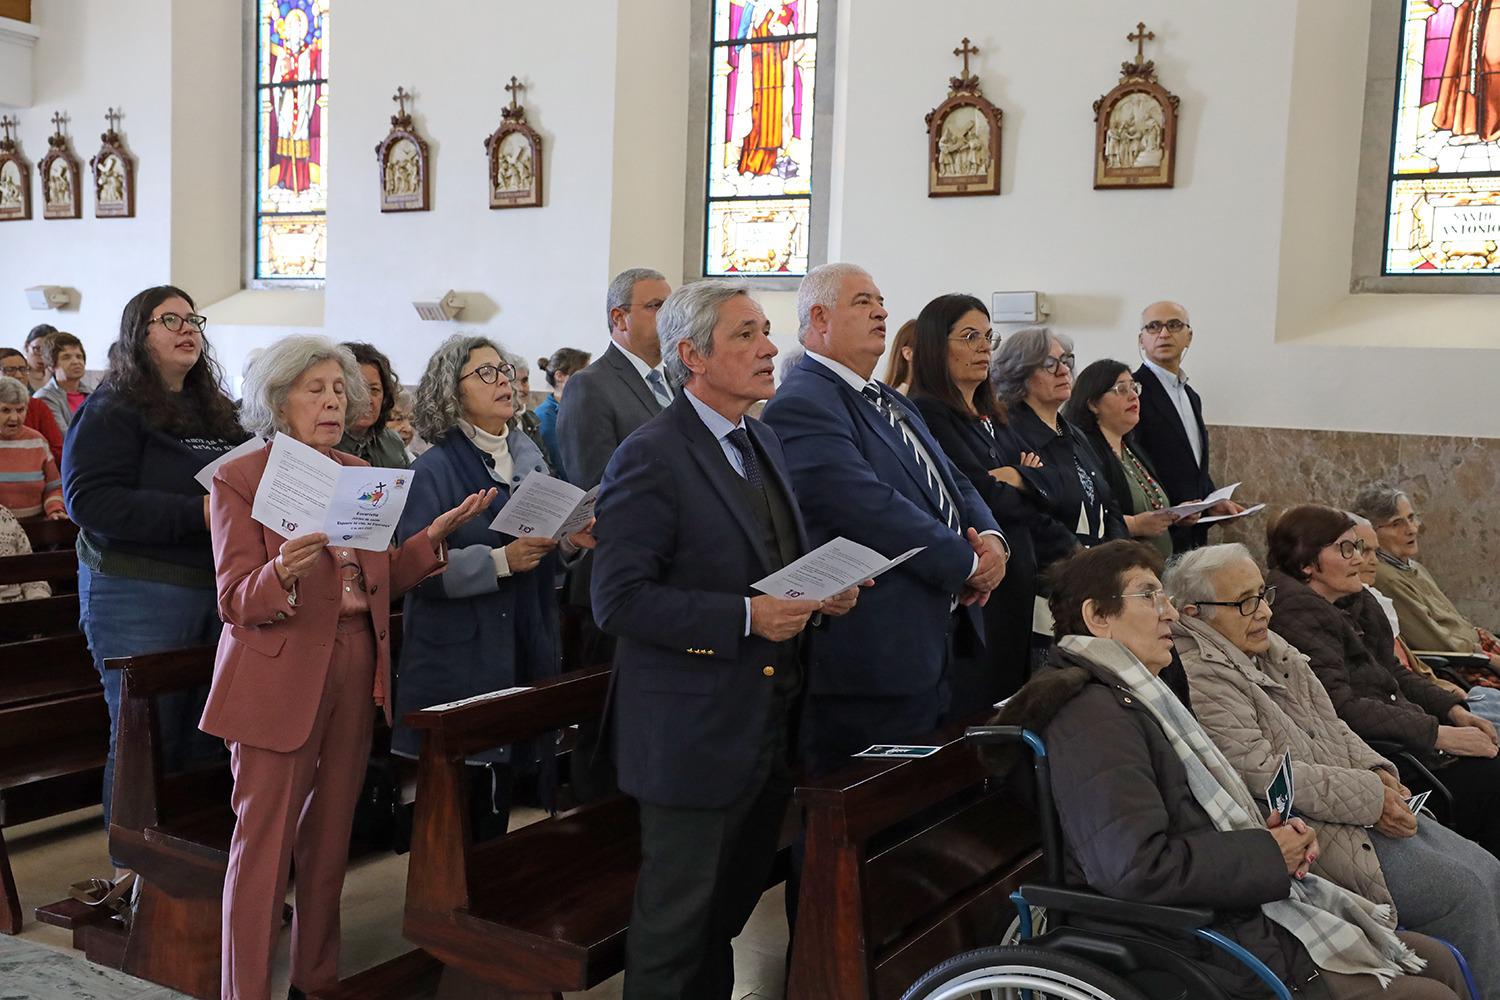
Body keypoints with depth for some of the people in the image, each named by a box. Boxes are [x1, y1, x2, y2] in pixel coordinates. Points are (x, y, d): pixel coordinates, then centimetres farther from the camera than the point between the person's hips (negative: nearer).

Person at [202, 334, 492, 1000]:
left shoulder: (361, 475, 11)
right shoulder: (240, 478, -5)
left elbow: (379, 578, 10)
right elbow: (235, 601, -11)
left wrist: (434, 535, -4)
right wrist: (282, 573, -31)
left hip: (356, 668, 5)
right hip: (281, 676, -5)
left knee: (330, 836, 13)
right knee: (264, 842, -2)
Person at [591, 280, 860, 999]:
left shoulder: (763, 442, 11)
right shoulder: (650, 458, -16)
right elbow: (618, 599, -21)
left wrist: (825, 592, 0)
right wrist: (745, 618, -25)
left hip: (769, 727, 8)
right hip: (695, 734, -8)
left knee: (734, 900, 21)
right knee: (676, 920, 7)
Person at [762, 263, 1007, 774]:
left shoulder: (891, 402, 18)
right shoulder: (801, 406, -15)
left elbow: (953, 484, 17)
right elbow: (872, 509, -23)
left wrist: (991, 538, -5)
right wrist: (968, 563, -15)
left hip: (937, 641, 10)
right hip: (872, 655, -10)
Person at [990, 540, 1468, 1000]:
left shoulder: (1135, 700, 14)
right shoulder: (1095, 718, -19)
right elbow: (1137, 868, -28)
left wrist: (1269, 834, 3)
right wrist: (1267, 853, -16)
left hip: (1242, 913, 10)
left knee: (1439, 961, 13)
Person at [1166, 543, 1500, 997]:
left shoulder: (1272, 649, 12)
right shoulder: (1199, 678, -19)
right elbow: (1262, 774, -23)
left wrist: (1377, 771, -1)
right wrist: (1368, 798, -18)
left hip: (1359, 808, 10)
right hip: (1308, 832, -10)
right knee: (1463, 890, -12)